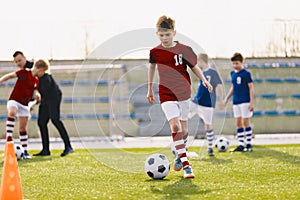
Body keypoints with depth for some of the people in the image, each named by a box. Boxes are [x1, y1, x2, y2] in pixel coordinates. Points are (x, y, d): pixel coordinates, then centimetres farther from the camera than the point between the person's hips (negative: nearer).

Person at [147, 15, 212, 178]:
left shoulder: (183, 50, -5)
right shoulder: (155, 52, -1)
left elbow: (194, 66, 9)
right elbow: (152, 67, 17)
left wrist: (203, 80, -7)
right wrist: (150, 89, 24)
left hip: (184, 91, 1)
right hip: (166, 93, -1)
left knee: (183, 129, 6)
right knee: (175, 126, -19)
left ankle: (180, 155, 35)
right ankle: (185, 165, -22)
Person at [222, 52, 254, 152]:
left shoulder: (246, 73, -8)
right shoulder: (233, 73, 11)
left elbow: (251, 88, -8)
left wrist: (251, 102, -13)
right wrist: (227, 98, 18)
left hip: (245, 102, -6)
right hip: (236, 102, 6)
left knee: (246, 122, -5)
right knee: (238, 123, 6)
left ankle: (249, 145, 1)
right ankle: (241, 145, 10)